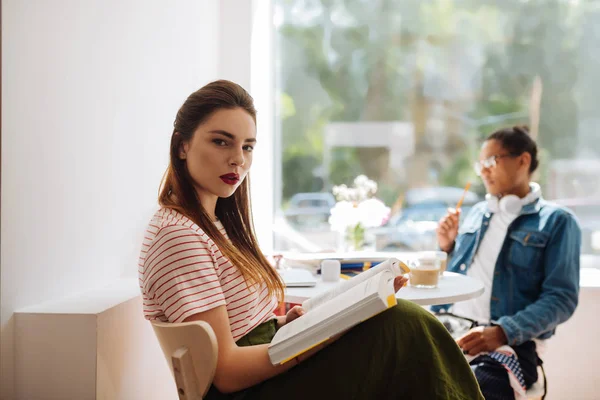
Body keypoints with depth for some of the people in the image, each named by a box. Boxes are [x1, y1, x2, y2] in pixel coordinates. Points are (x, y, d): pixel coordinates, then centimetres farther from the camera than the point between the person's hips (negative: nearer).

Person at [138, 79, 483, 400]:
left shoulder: (216, 223, 12)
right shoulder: (177, 235, -16)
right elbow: (225, 371, -20)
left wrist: (283, 323, -3)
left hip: (269, 366, 9)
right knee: (403, 327, -19)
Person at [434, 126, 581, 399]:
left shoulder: (556, 221, 3)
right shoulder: (476, 213, 22)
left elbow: (561, 298, -7)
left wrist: (503, 332, -19)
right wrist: (446, 248, 9)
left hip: (509, 343, -5)